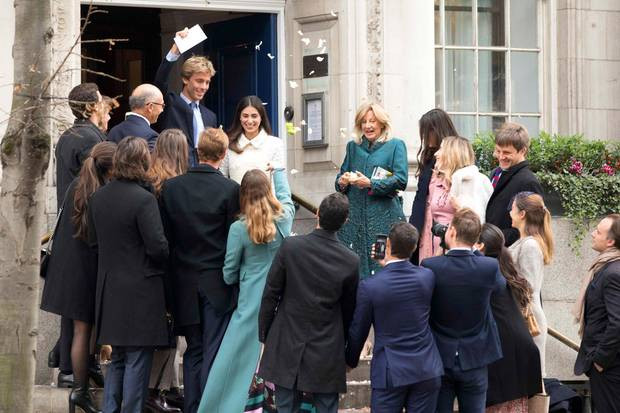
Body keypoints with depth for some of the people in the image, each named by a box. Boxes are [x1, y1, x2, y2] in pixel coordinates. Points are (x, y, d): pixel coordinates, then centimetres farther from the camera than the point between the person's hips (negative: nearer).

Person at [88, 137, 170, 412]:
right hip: (141, 290, -7)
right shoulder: (143, 200, -18)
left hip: (109, 289, 7)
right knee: (138, 360, 1)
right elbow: (158, 247, -18)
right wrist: (160, 263, 2)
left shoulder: (98, 198, 3)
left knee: (117, 359, 18)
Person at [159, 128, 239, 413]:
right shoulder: (230, 190, -12)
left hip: (185, 283, 3)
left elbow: (165, 237, 2)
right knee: (214, 352, 2)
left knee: (193, 352, 13)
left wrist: (172, 278, 12)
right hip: (218, 283, -3)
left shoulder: (170, 187, -2)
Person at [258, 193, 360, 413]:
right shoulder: (351, 261, -8)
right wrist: (347, 352, 17)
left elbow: (270, 294, -5)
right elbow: (349, 310, 3)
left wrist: (264, 333, 8)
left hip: (287, 346, 0)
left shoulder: (290, 246, -12)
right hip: (327, 351, 0)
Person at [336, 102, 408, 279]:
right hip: (354, 216, 4)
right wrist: (342, 182, -6)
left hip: (383, 219, -4)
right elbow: (341, 176, 18)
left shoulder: (395, 146, 4)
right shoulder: (353, 147, 17)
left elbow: (401, 180, -7)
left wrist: (370, 184, -17)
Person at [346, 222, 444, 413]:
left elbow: (358, 331, -2)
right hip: (427, 369, 3)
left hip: (390, 372, -3)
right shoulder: (427, 277, -5)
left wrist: (351, 361, 17)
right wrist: (390, 266, 20)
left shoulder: (369, 286, -13)